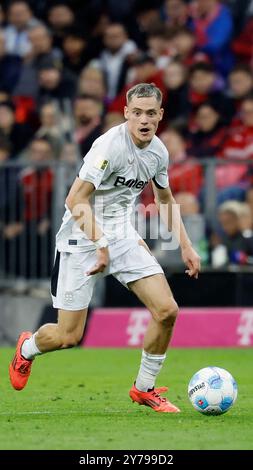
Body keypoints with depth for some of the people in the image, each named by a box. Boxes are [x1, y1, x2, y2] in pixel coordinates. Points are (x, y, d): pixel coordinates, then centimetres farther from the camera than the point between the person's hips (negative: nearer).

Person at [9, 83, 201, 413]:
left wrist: (186, 246, 17)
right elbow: (76, 200, -24)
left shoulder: (158, 151, 2)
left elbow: (165, 199, 21)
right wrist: (101, 244, -30)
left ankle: (144, 388, 9)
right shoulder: (111, 145, -22)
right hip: (82, 239, -6)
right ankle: (27, 348, 32)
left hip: (121, 237, 6)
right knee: (68, 337, -4)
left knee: (167, 311, -10)